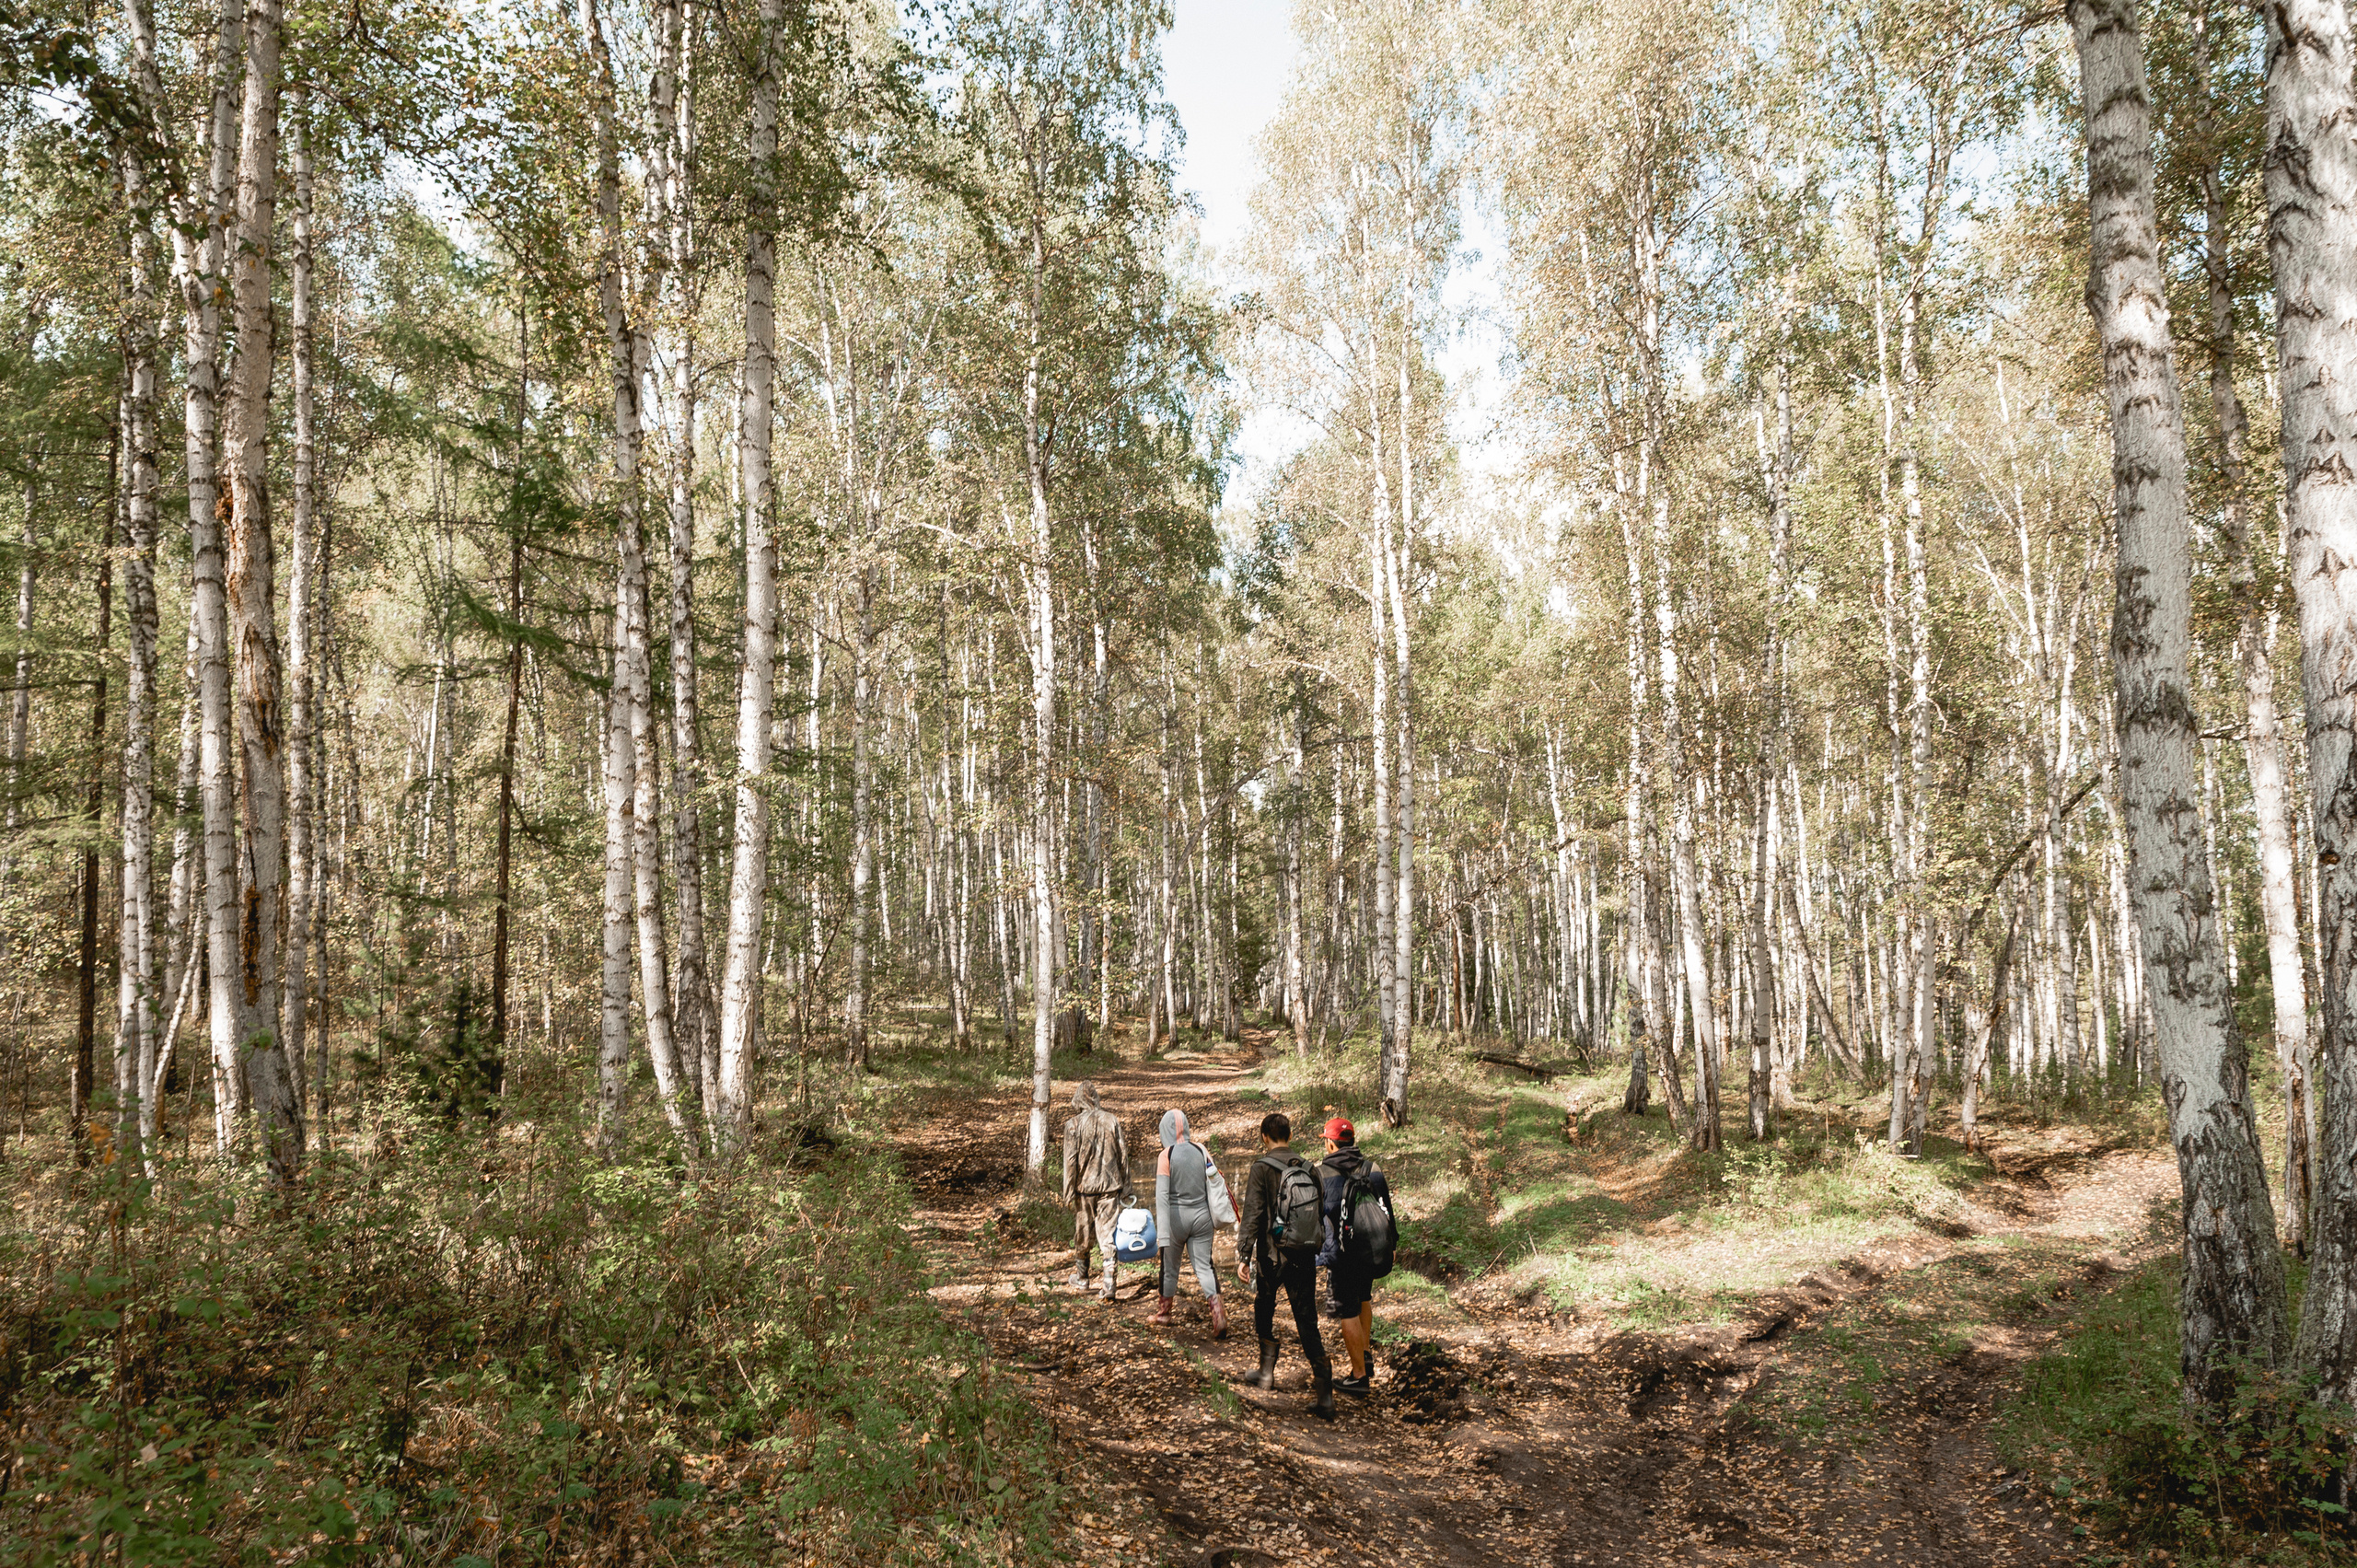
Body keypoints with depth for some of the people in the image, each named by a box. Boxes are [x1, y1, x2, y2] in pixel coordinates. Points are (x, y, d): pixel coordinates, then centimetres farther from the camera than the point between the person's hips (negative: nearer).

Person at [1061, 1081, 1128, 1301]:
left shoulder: (1074, 1125, -9)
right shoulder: (1112, 1120, -1)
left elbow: (1070, 1160, -8)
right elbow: (1122, 1154, 3)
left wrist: (1069, 1192, -1)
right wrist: (1124, 1186, 11)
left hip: (1085, 1186, -1)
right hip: (1110, 1187, 1)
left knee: (1083, 1234, 16)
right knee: (1108, 1233, 1)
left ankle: (1081, 1278, 31)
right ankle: (1109, 1283, -9)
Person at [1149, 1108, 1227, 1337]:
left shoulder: (1167, 1155, -12)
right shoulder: (1200, 1150, 0)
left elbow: (1162, 1195, -16)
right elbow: (1213, 1184, 3)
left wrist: (1163, 1233, -17)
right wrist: (1213, 1218, 15)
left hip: (1177, 1215, -3)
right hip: (1201, 1215, 3)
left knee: (1170, 1265, 14)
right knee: (1204, 1265, 6)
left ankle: (1164, 1314, 30)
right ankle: (1218, 1311, -13)